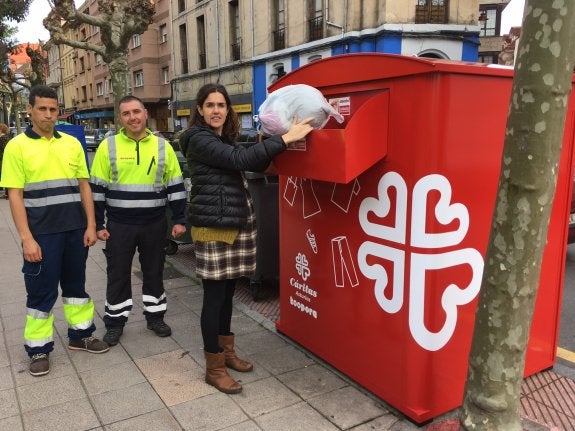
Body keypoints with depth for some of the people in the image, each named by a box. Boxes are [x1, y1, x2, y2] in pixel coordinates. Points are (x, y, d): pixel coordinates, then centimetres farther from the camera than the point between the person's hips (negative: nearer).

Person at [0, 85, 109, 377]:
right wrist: (26, 238, -13)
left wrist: (90, 225, 2)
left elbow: (84, 186, 9)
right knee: (41, 292, 6)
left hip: (75, 229, 4)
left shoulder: (72, 143, 7)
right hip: (41, 233, -3)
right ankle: (39, 349, 20)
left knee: (76, 284, 15)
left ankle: (80, 335, 29)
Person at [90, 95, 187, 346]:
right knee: (118, 275, 9)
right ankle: (115, 322, 25)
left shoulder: (162, 146, 2)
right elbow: (97, 188, 0)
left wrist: (179, 219, 0)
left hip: (155, 224, 1)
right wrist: (97, 224, -3)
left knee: (154, 272, 13)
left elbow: (175, 186, 4)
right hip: (119, 225, -1)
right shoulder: (108, 146, -2)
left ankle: (155, 317, 29)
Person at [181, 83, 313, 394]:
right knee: (214, 295, -2)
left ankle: (226, 351, 30)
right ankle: (214, 368, 10)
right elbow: (241, 159, -21)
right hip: (213, 226, -8)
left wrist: (272, 139, 6)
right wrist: (285, 138, -22)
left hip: (236, 222, 8)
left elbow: (257, 166, 20)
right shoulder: (199, 139, -10)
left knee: (227, 291, 16)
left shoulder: (225, 139, 17)